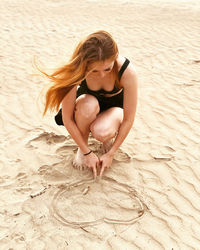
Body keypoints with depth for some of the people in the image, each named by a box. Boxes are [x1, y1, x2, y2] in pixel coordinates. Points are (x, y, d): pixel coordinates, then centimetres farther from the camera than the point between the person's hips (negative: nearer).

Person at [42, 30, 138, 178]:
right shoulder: (76, 70, -32)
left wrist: (110, 154, -19)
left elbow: (129, 119, -24)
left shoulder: (127, 71, -34)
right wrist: (87, 152, -22)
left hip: (115, 107, -1)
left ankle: (110, 137, 3)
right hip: (87, 104, 1)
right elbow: (67, 119, -26)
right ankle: (81, 149, -10)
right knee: (89, 105, -38)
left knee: (101, 132, -36)